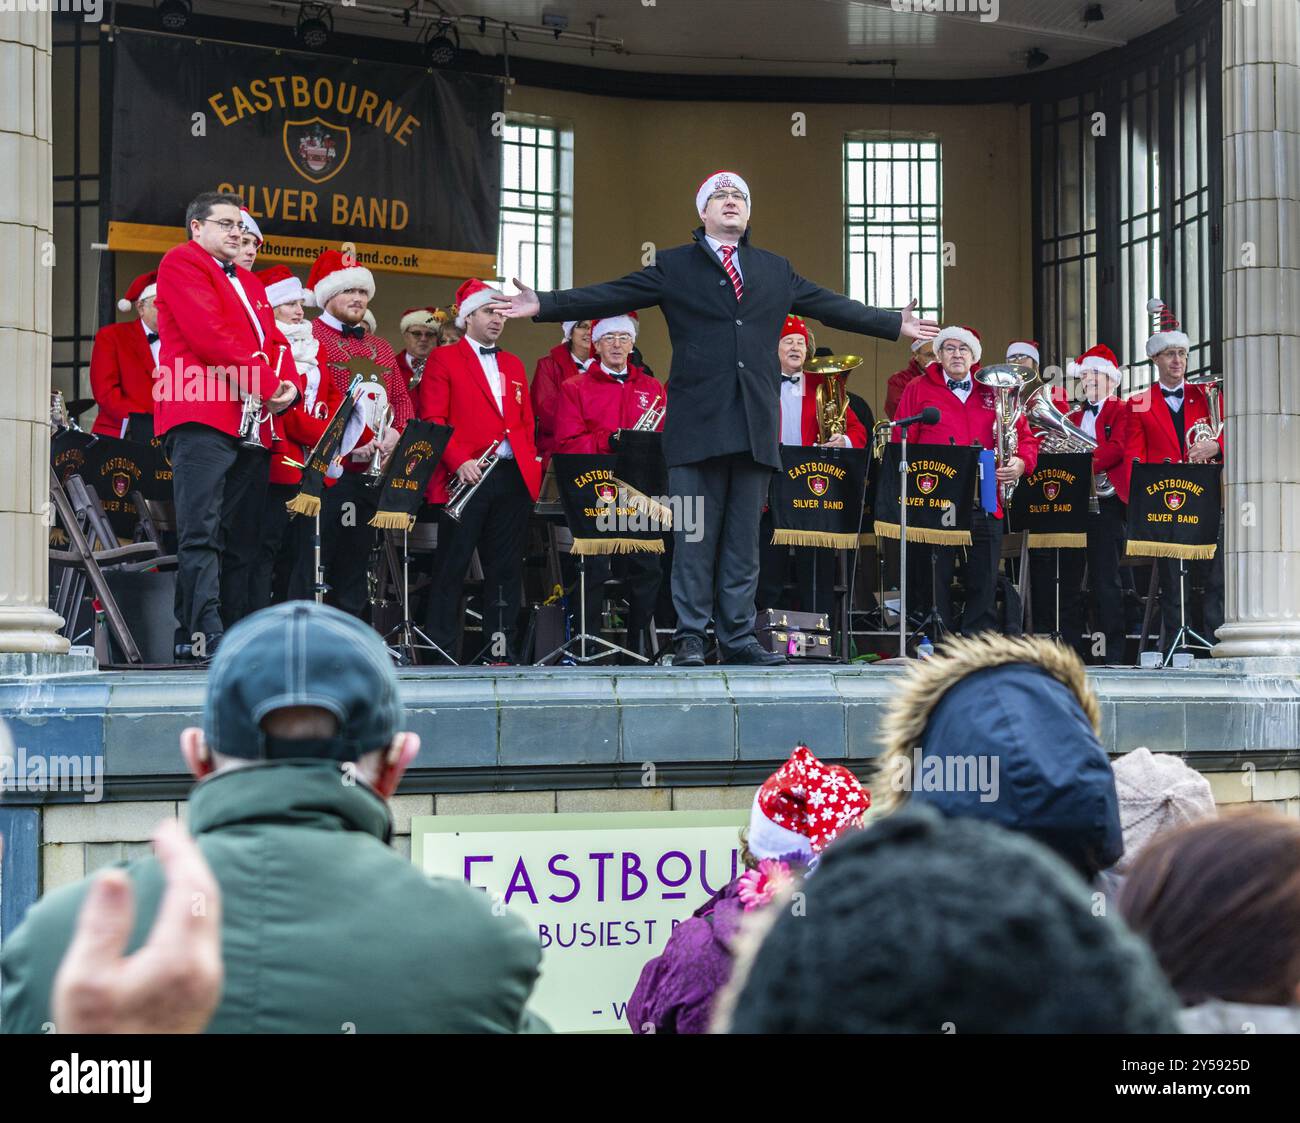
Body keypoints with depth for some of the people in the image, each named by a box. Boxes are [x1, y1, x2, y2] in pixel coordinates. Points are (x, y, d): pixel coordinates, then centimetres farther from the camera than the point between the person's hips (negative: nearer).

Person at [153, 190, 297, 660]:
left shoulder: (250, 283, 29)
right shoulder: (182, 262, 2)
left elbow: (275, 342, 22)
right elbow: (209, 335, -10)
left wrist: (288, 387, -1)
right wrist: (268, 386, -11)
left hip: (253, 426, 9)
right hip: (202, 416, -8)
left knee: (238, 539, 5)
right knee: (201, 533, -14)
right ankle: (205, 635, -20)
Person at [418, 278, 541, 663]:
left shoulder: (513, 365, 22)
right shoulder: (443, 359, 4)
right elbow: (432, 420, -5)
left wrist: (531, 464, 7)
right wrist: (459, 462, -17)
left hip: (514, 477, 5)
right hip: (467, 476, -5)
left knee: (506, 567, 5)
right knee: (452, 566, -3)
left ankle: (500, 646, 9)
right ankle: (440, 650, -1)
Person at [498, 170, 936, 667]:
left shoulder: (776, 271, 19)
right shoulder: (673, 267, 8)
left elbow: (835, 307, 22)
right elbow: (608, 297, 1)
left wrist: (896, 324, 19)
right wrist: (544, 305, -9)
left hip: (755, 426, 3)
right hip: (698, 422, -3)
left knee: (744, 537, 5)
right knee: (695, 537, -3)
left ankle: (738, 637, 10)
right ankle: (691, 636, 1)